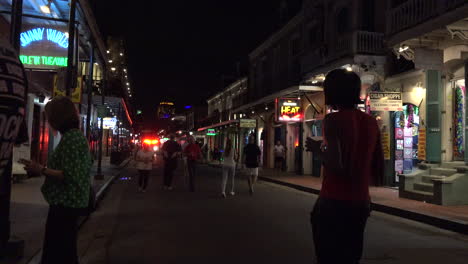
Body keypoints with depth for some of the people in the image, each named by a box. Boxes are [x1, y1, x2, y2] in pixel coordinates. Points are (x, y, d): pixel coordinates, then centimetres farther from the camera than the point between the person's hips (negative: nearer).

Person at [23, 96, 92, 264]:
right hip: (72, 201, 10)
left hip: (65, 203, -10)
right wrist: (45, 168, 16)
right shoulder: (78, 135, 11)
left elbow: (70, 176, -23)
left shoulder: (69, 138, -18)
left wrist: (41, 170, -18)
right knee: (66, 247, 21)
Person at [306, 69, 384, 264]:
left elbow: (336, 166, -23)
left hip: (334, 203, -6)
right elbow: (379, 171, 11)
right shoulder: (371, 123, 6)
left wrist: (318, 148, -6)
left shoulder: (333, 120, -12)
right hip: (361, 204, 7)